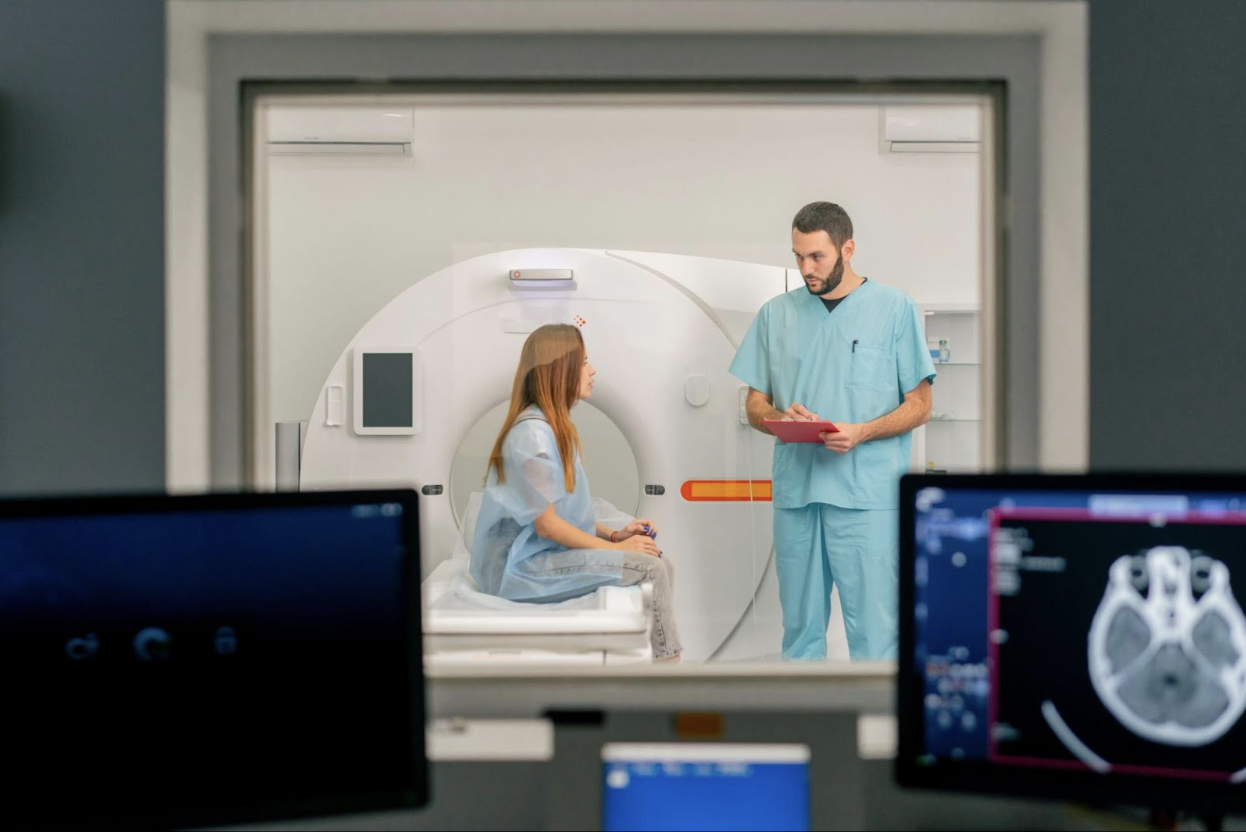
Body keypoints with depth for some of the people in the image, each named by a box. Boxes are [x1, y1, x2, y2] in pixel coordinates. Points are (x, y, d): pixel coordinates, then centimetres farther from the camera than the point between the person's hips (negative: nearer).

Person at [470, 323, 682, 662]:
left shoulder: (554, 427, 12)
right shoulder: (532, 433, -18)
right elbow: (547, 524, -19)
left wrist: (613, 534, 2)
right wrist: (613, 546, -12)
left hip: (548, 554, 9)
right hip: (523, 568, -9)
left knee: (659, 563, -2)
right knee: (651, 568, -17)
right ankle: (666, 658, -4)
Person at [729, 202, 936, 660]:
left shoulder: (895, 308, 3)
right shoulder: (776, 314, 12)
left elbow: (919, 404, 2)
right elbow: (754, 405, 15)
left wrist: (861, 433, -15)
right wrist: (780, 418, -9)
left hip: (868, 497, -3)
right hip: (795, 490, 4)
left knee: (874, 629, -5)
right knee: (800, 625, 10)